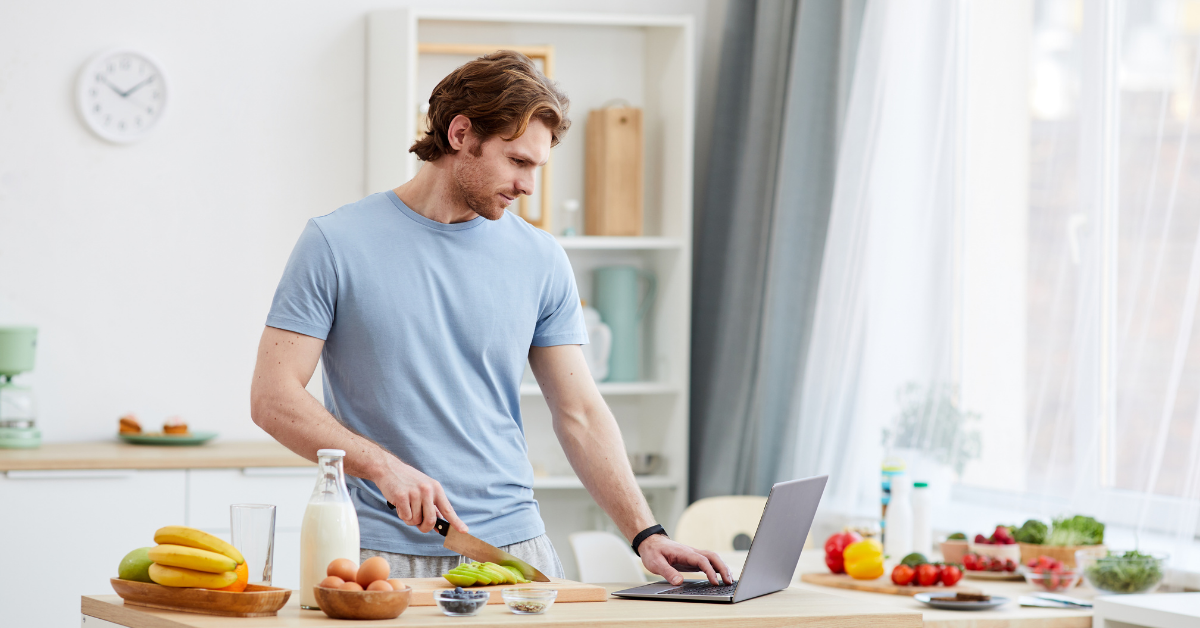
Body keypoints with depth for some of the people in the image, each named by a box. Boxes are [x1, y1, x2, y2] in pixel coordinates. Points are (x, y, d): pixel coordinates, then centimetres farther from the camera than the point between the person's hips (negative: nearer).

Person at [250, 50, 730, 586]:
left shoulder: (541, 261, 7)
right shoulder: (335, 244, -2)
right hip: (383, 555, -3)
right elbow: (273, 399, -5)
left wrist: (646, 535, -3)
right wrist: (383, 466, -19)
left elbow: (579, 414, 8)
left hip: (513, 543, 3)